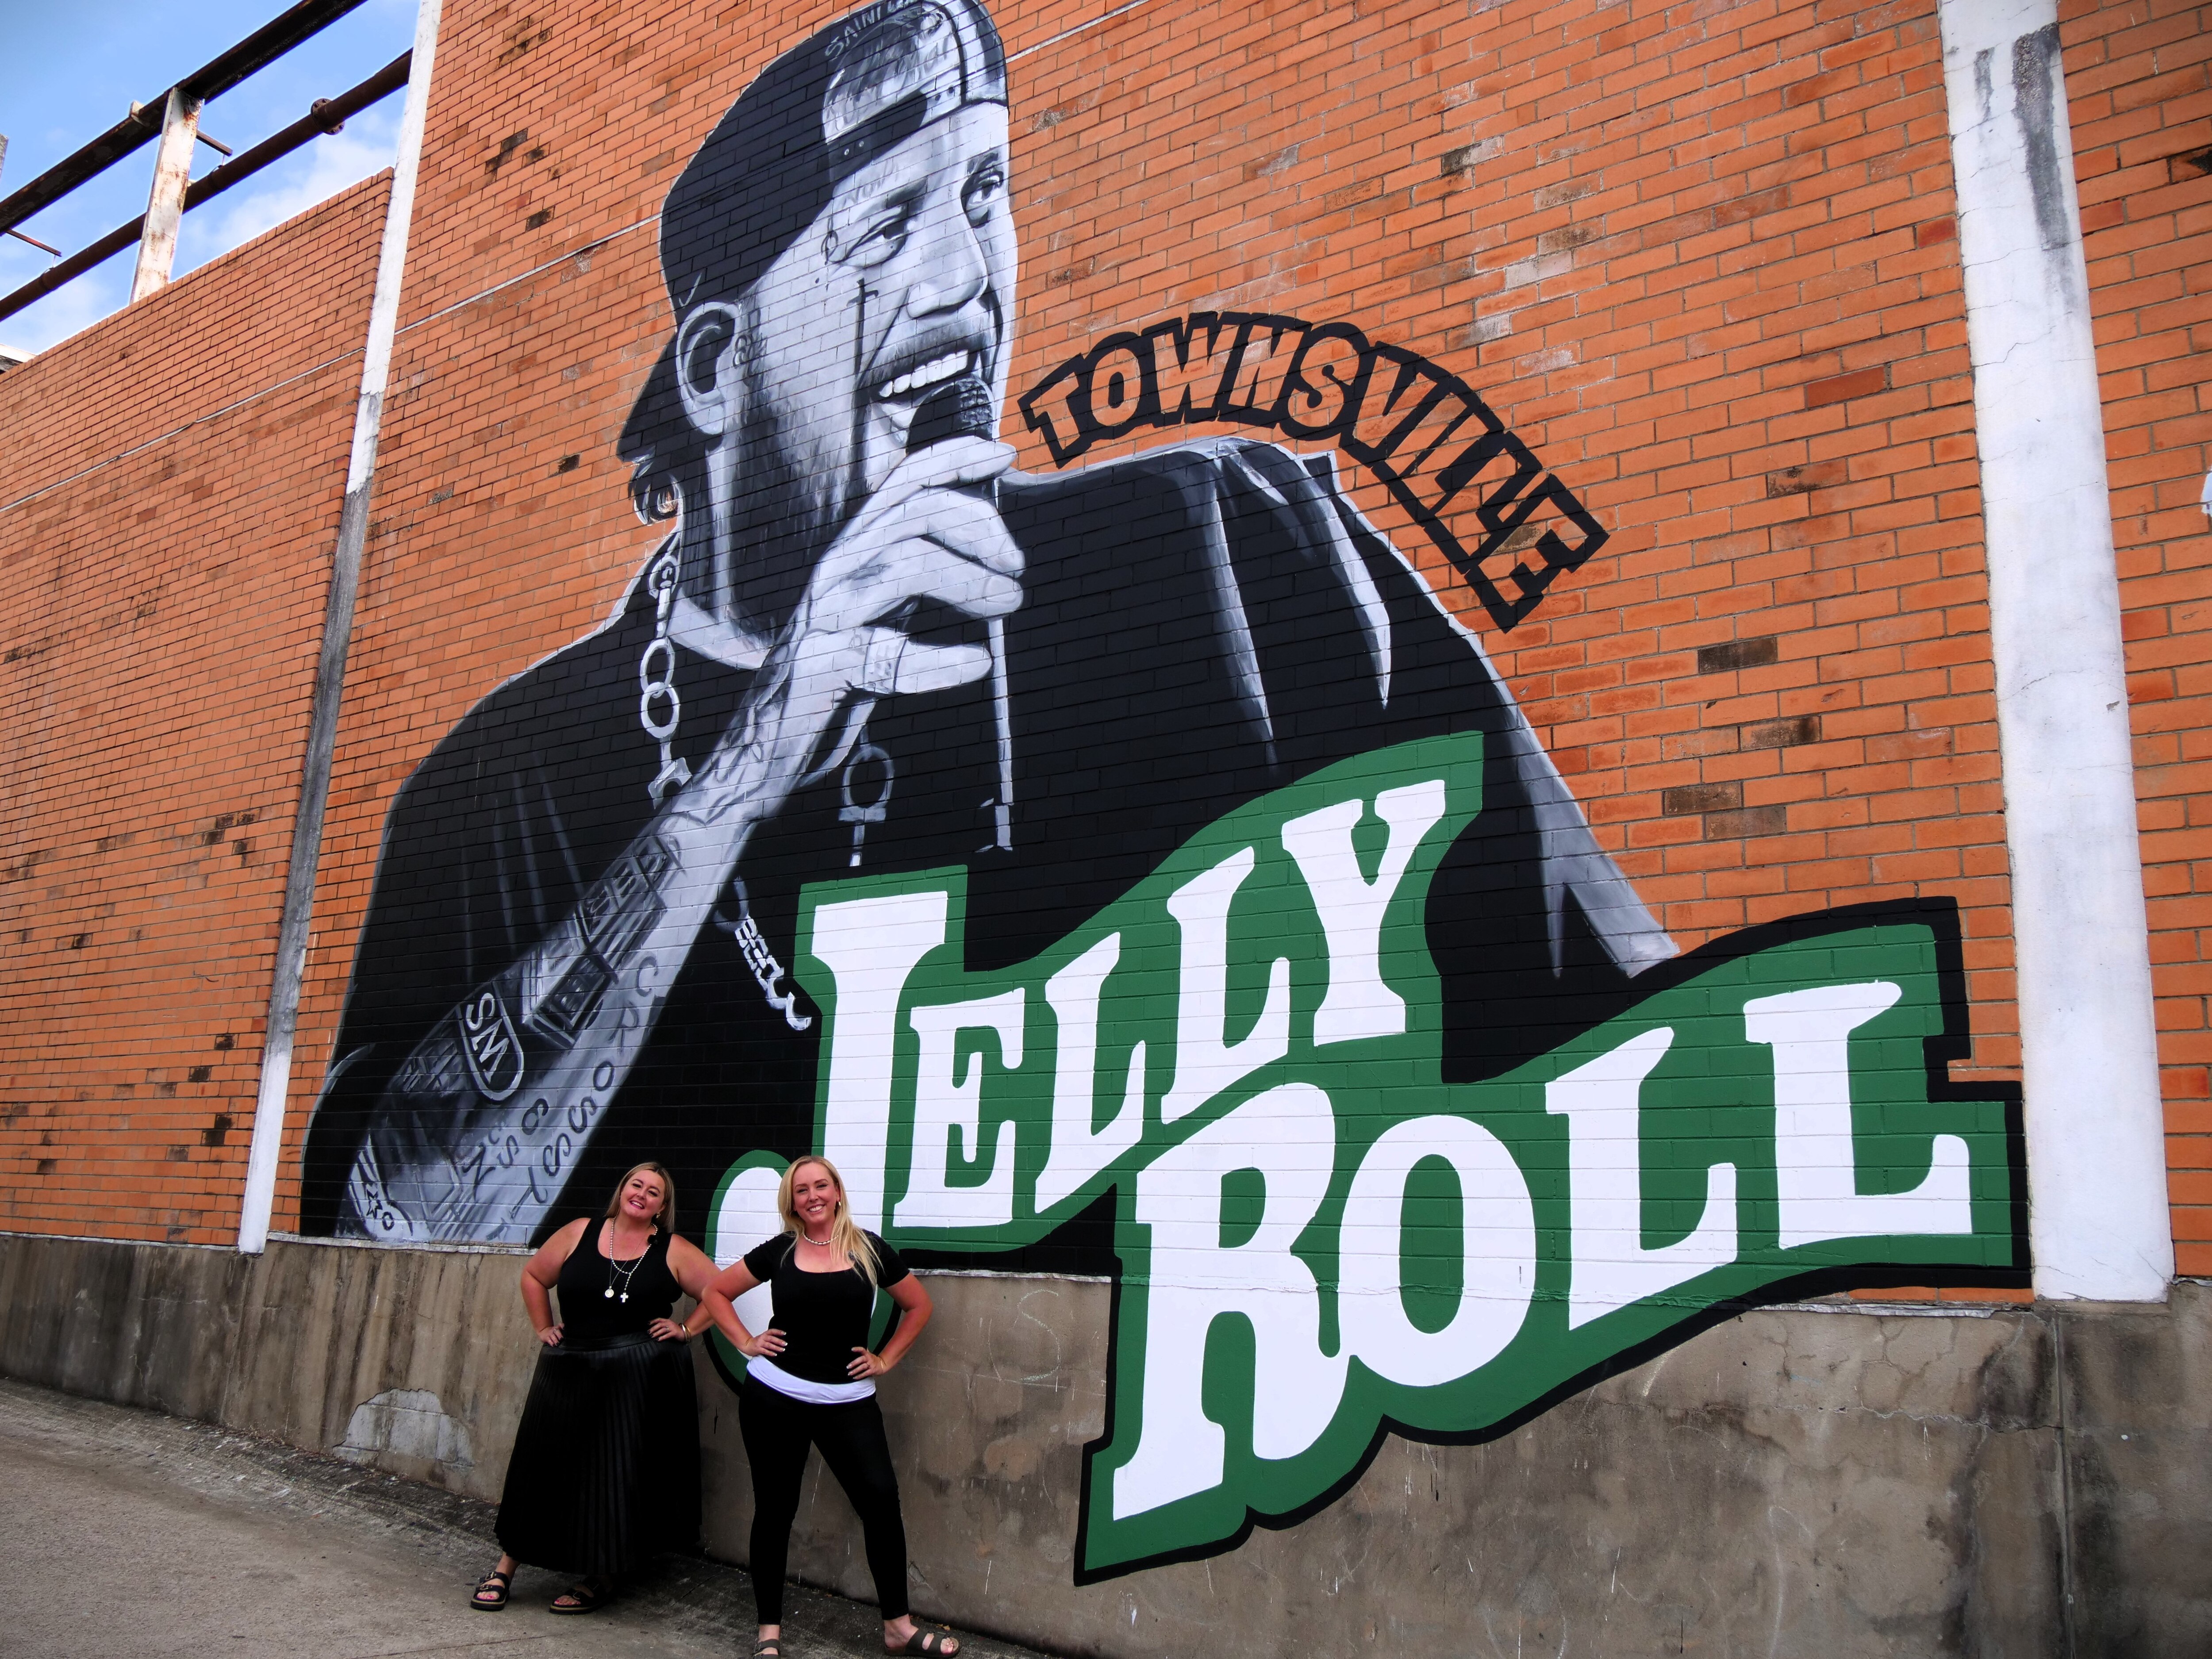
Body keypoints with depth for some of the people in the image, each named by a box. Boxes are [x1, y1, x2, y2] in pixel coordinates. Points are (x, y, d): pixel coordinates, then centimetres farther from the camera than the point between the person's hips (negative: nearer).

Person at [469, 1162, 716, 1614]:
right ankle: (506, 1568, 20)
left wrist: (685, 1328, -5)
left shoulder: (673, 1251, 0)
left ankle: (601, 1578, 15)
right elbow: (534, 1277, 16)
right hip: (570, 1373, 2)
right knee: (541, 1466, 6)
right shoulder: (579, 1234, 5)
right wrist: (543, 1328, 9)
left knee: (619, 1475, 1)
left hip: (640, 1380, -2)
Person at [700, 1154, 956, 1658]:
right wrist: (746, 1343, 2)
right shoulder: (779, 1252, 2)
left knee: (881, 1499, -7)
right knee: (774, 1509, 6)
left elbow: (918, 1306, 12)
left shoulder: (869, 1250, 0)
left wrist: (886, 1359, 4)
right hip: (774, 1397, 0)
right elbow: (715, 1293, 12)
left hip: (849, 1400, 0)